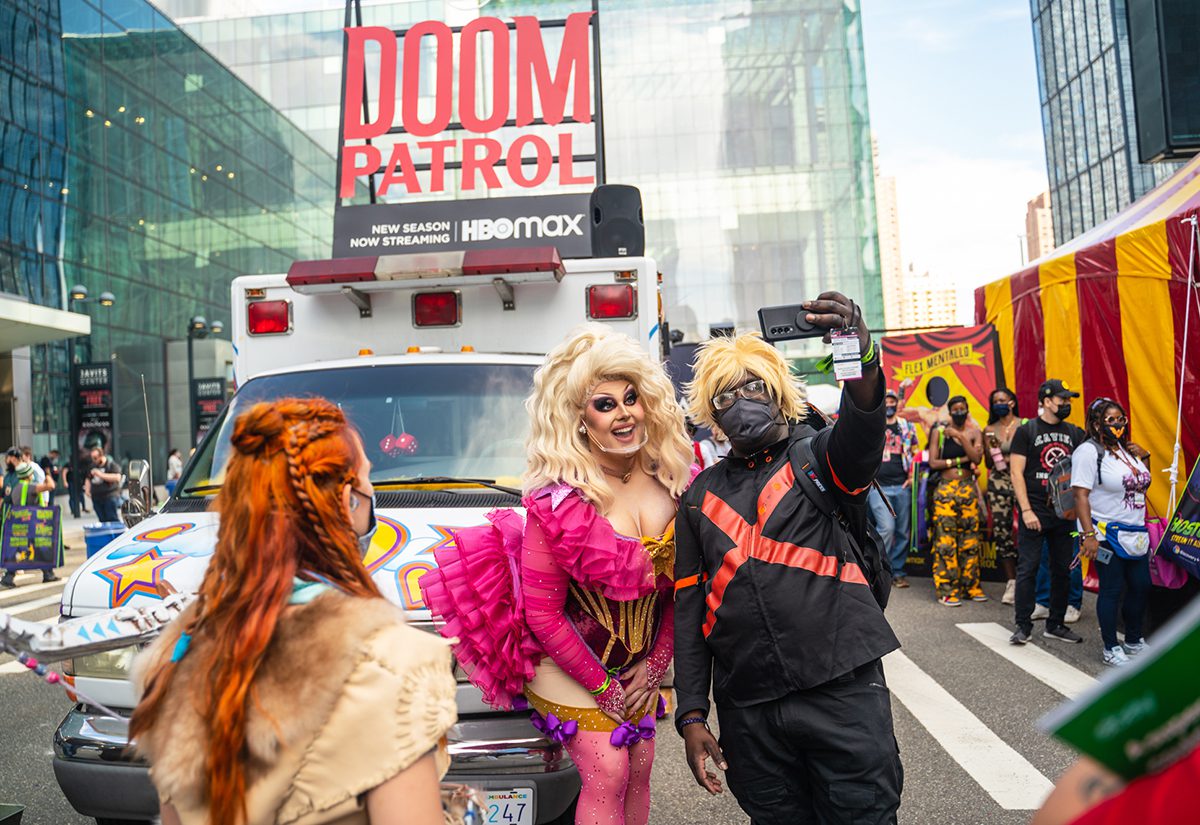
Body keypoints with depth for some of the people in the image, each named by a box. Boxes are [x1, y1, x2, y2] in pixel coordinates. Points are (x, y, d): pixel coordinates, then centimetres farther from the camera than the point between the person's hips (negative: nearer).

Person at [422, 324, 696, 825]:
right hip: (567, 660, -5)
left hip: (639, 658, 5)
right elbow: (542, 613, -19)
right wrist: (603, 686, -13)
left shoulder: (672, 480, -9)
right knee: (607, 776, -7)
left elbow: (678, 584, 1)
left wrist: (656, 664, -3)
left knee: (639, 769, 12)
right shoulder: (557, 500, -24)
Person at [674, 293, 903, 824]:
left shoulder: (817, 457, 3)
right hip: (747, 710, 3)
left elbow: (862, 436, -22)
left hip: (843, 690, -3)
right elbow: (689, 607, 12)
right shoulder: (702, 496, 11)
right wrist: (691, 715, 5)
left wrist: (862, 360, -44)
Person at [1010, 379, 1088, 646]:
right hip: (1035, 513, -5)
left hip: (1064, 513, 5)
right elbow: (1017, 473, -7)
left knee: (1062, 571, 10)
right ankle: (1023, 626, 4)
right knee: (1028, 569, -4)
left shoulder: (1074, 433, 11)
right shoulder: (1027, 431, -2)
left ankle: (1055, 625, 21)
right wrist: (1026, 510, -15)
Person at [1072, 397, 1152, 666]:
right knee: (1111, 590, -1)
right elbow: (1081, 495, -18)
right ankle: (1111, 649, 11)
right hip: (1107, 535, -8)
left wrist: (1144, 458, 5)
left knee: (1141, 586, 12)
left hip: (1136, 533, 8)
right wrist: (1088, 534, -24)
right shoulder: (1088, 452, -13)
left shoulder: (1126, 449, 11)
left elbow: (1143, 483, 23)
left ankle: (1134, 641, 30)